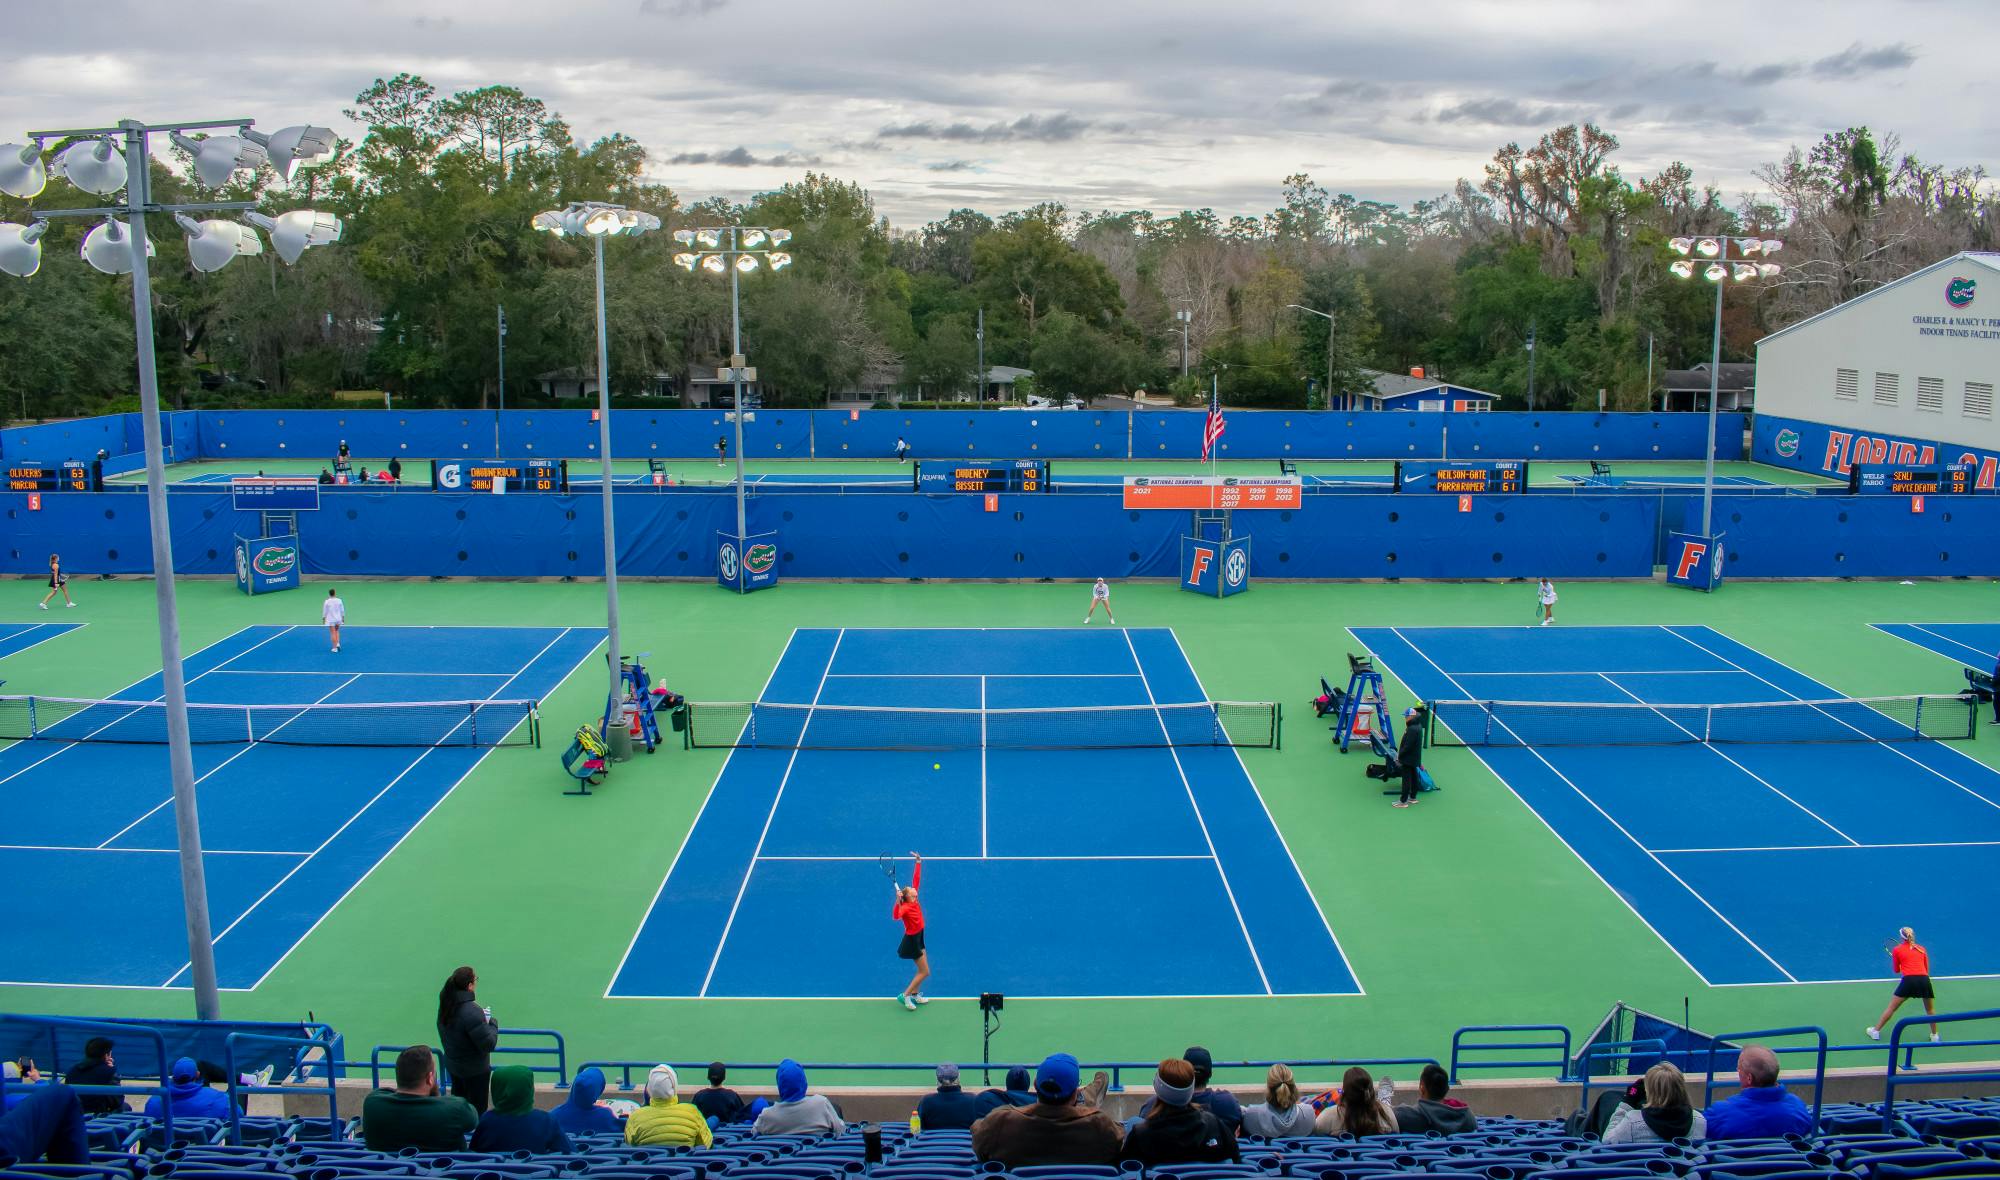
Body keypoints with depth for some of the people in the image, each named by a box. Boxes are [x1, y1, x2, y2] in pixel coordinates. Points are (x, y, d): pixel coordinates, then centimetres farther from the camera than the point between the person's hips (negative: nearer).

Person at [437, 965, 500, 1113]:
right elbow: (488, 1044, -29)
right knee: (477, 1108, 11)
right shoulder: (472, 1012, -34)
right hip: (474, 1070, -8)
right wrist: (492, 1024, -11)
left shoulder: (446, 1003, -10)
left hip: (452, 1063, 8)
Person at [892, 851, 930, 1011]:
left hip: (918, 939, 8)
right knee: (925, 972, -3)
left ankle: (915, 994, 31)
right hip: (912, 940, -8)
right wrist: (898, 900, -59)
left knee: (922, 971, 18)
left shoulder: (915, 900, -4)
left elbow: (916, 879, 3)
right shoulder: (906, 907, -25)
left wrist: (918, 862, 2)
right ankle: (905, 995, 2)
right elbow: (896, 916, -48)